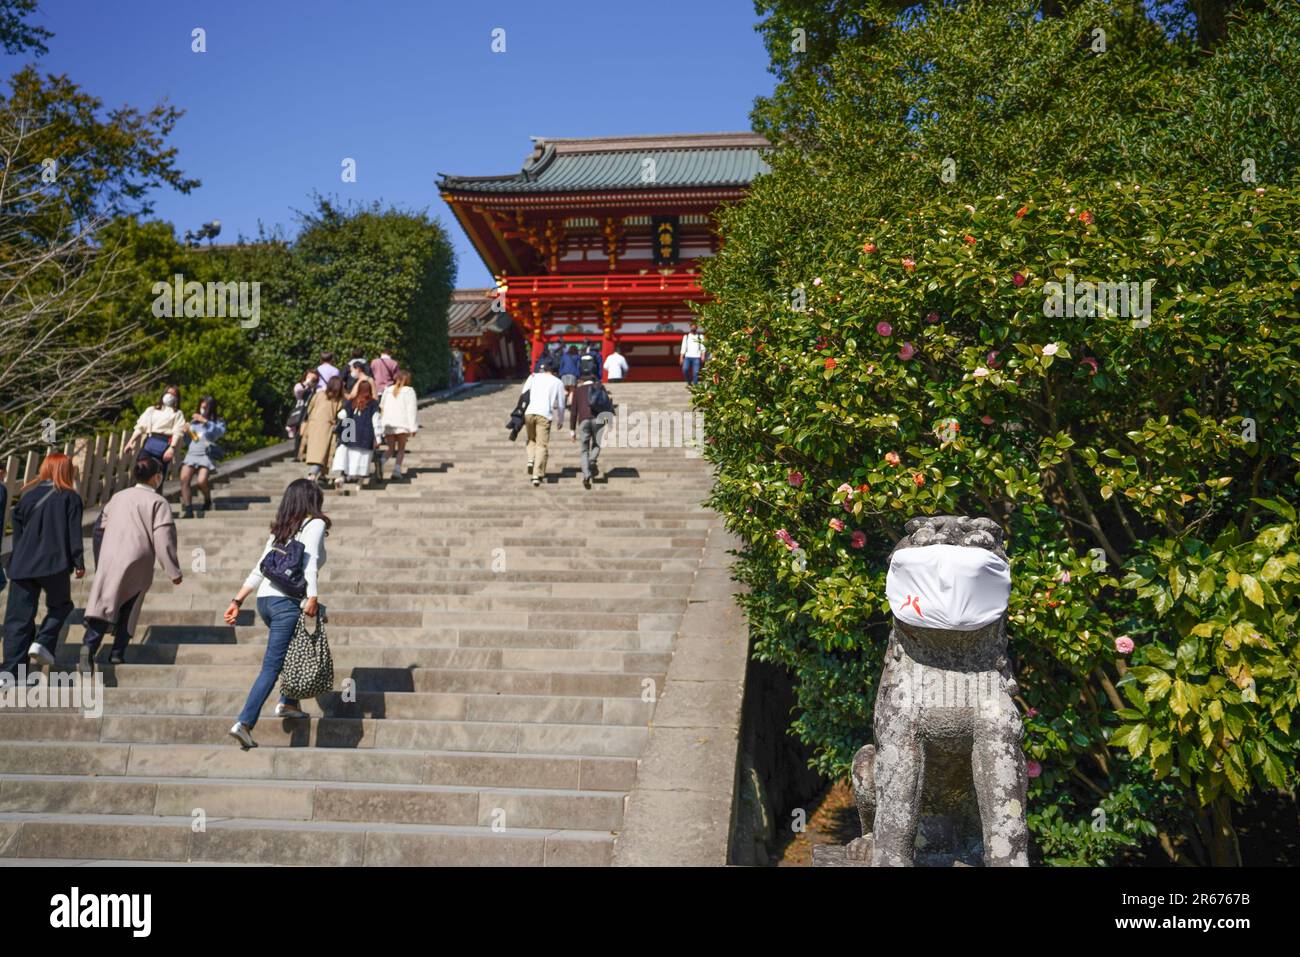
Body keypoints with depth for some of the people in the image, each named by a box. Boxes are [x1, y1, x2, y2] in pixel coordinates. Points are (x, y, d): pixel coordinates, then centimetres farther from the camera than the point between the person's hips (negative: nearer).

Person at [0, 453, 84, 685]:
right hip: (55, 563, -3)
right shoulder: (70, 497, 1)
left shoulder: (27, 495, 12)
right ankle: (43, 643, -3)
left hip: (22, 564, 3)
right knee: (60, 605, 18)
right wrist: (79, 563, 2)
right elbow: (75, 533, -4)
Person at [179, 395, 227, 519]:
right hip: (192, 453, 4)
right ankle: (187, 509, -20)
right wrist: (186, 432, 3)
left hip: (207, 455, -4)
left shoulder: (218, 421, 9)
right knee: (184, 479, -20)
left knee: (201, 482, -23)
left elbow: (221, 431, -14)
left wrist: (205, 421, -18)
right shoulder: (194, 421, 20)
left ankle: (208, 500, 10)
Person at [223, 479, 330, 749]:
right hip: (288, 602, -7)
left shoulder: (279, 530, 20)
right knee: (272, 666, -6)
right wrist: (313, 596, -23)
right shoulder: (314, 524, 2)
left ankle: (288, 703, 27)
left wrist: (237, 601, 17)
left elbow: (259, 569, 17)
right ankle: (244, 723, -11)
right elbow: (309, 560, -14)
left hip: (265, 599, 7)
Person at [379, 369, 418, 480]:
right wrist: (413, 427, -5)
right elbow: (411, 409, -4)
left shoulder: (388, 390, 12)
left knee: (391, 449, 10)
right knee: (401, 449, 9)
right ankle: (397, 469, -6)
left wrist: (381, 423, 22)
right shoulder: (409, 391, 0)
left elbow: (381, 407, 15)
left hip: (388, 424, 3)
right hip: (402, 424, -3)